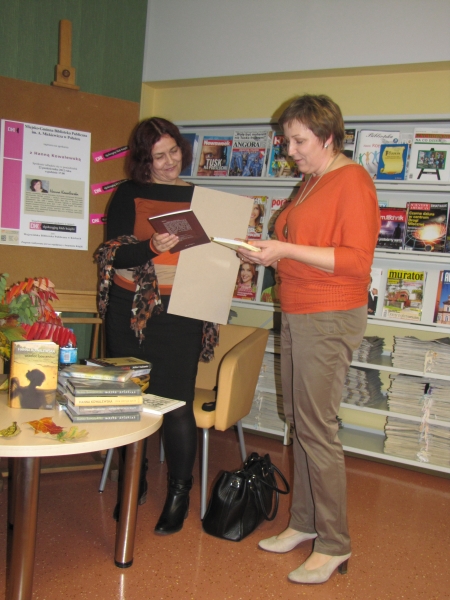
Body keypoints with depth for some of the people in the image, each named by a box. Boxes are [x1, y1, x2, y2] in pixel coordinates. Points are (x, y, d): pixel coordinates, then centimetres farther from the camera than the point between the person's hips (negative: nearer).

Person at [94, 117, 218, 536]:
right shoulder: (128, 195, 5)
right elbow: (114, 254, -5)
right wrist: (153, 247, -22)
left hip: (180, 312, 0)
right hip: (129, 309, 1)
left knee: (176, 402, -3)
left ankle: (179, 492, 16)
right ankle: (134, 482, 29)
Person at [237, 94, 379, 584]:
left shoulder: (352, 180, -10)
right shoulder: (312, 183, 19)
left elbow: (356, 260, -18)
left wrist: (286, 249, -19)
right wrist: (268, 252, 9)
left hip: (329, 320, -9)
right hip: (297, 317, 9)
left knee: (317, 429, -5)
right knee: (298, 421, 13)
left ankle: (335, 545, 9)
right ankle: (304, 522, 26)